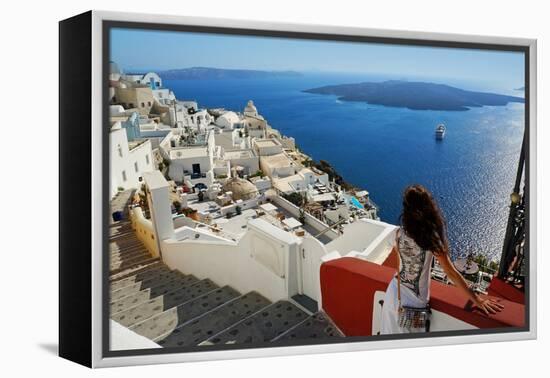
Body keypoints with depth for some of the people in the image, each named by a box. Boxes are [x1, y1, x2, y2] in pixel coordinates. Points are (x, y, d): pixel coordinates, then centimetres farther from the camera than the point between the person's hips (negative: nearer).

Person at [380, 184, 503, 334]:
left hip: (395, 291, 3)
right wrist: (476, 299, -8)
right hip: (414, 299, -3)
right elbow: (451, 272, -17)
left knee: (394, 329, 25)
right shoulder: (432, 238, -23)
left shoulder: (399, 233, -12)